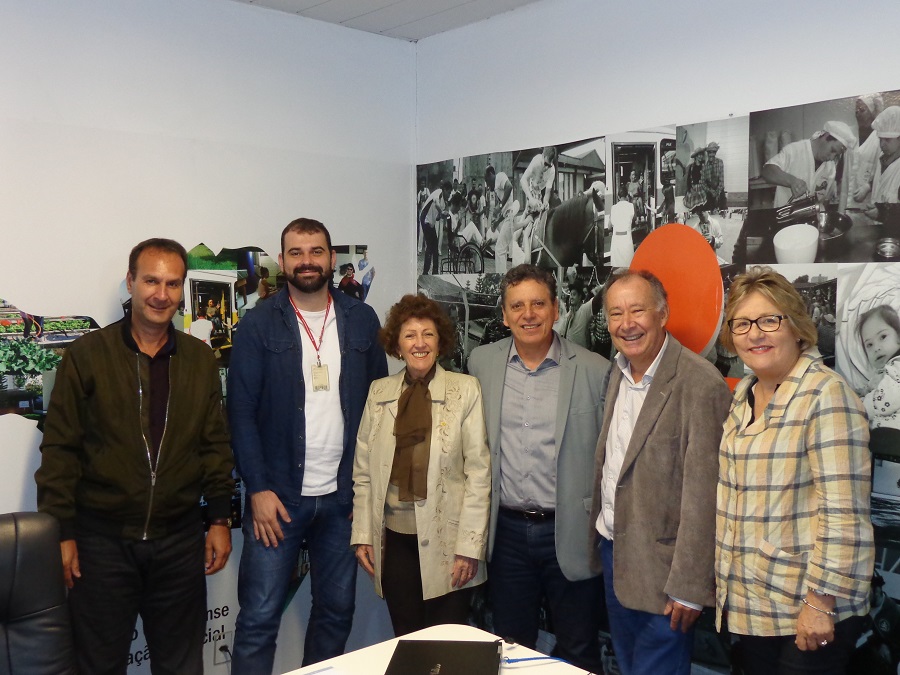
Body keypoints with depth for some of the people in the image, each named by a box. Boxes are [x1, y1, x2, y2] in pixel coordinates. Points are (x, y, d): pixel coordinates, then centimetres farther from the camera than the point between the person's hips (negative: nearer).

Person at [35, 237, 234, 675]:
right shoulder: (86, 355, -4)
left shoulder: (201, 360, 5)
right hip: (102, 537, -2)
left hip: (180, 539, 3)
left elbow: (215, 445, 8)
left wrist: (220, 519, 4)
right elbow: (59, 449, -4)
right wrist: (60, 531, -7)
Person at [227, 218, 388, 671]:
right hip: (277, 495, -2)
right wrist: (258, 489, -12)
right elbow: (241, 411, -5)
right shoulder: (259, 324, -2)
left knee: (337, 610, 13)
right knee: (259, 617, 0)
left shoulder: (361, 320, 5)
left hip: (343, 495, 3)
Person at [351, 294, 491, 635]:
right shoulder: (379, 391, 4)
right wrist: (362, 534, 3)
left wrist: (469, 545, -10)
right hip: (395, 539, 3)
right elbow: (363, 470, 8)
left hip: (446, 540, -2)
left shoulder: (465, 389, -5)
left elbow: (478, 471, -7)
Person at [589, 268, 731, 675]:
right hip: (612, 550, 7)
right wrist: (599, 536, 11)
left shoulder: (700, 384, -20)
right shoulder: (619, 372, 5)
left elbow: (702, 494, -21)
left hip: (659, 566, -7)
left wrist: (688, 587, -19)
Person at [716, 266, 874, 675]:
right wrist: (726, 585, 14)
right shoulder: (744, 394, 7)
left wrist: (822, 602, -20)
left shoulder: (825, 394, -16)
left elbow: (843, 512, -21)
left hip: (808, 613, -7)